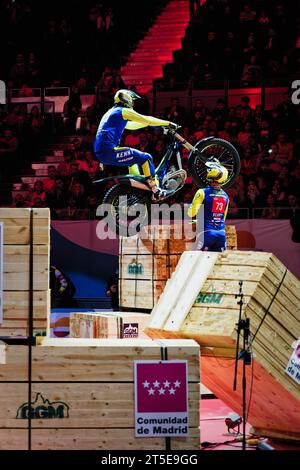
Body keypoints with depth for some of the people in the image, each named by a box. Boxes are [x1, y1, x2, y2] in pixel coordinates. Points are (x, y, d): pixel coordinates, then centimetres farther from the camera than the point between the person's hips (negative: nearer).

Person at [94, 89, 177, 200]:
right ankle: (156, 191, -7)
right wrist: (168, 123, 6)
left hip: (100, 153, 10)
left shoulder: (112, 112, 26)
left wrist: (150, 122, 38)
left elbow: (131, 125, 36)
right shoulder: (123, 111, -2)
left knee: (134, 157, 29)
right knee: (145, 158, -6)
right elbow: (146, 119, -2)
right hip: (110, 151, -10)